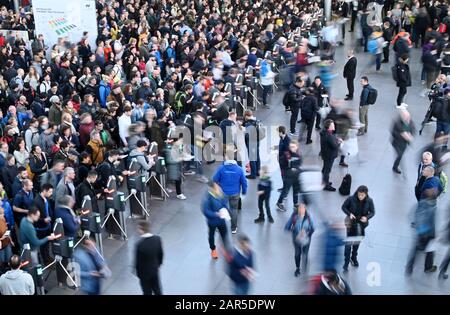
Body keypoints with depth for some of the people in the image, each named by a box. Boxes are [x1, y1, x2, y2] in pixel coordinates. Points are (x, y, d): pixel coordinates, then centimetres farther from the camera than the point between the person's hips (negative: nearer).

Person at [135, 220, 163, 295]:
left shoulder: (140, 244, -31)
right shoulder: (157, 239, -16)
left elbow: (138, 261, -20)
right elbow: (161, 254, -2)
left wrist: (138, 273, -2)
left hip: (144, 272, -4)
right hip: (155, 269, 5)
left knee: (147, 292, 17)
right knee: (157, 290, 23)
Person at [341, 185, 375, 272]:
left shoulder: (369, 201, -14)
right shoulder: (351, 199, -20)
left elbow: (372, 212, -3)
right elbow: (344, 207, -6)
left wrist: (367, 217, -23)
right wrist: (349, 214, -23)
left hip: (362, 223, 2)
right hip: (351, 222, -2)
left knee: (357, 242, 19)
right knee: (349, 242, -4)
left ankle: (354, 258, 43)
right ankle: (346, 263, 3)